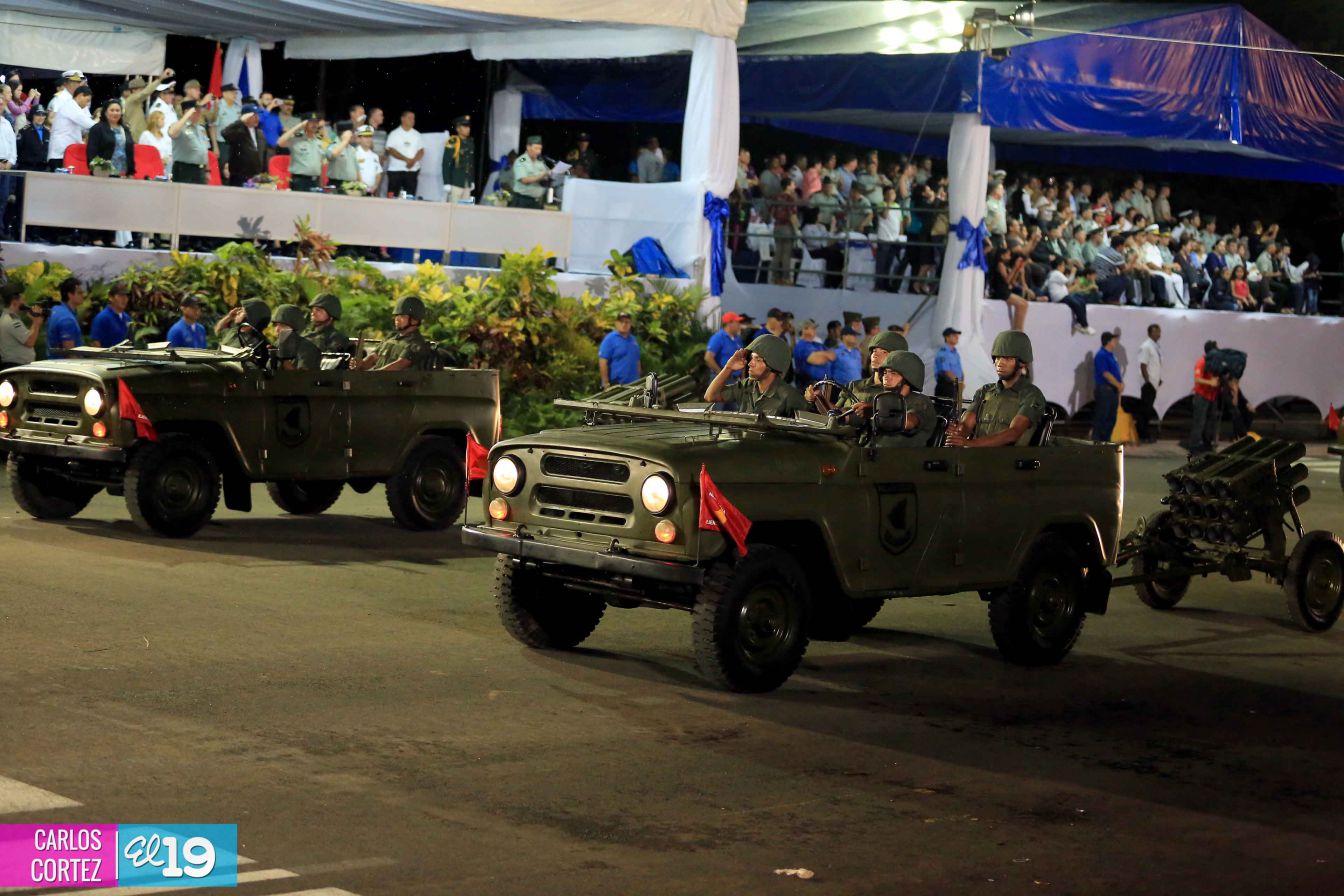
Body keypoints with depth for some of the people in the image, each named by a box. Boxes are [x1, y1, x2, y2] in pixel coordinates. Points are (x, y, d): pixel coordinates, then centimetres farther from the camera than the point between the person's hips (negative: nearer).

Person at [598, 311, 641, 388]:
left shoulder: (633, 340, 15)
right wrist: (606, 383, -17)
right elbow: (603, 361, -12)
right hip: (615, 384, -7)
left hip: (633, 384, 7)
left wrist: (639, 381, 16)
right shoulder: (609, 339, -6)